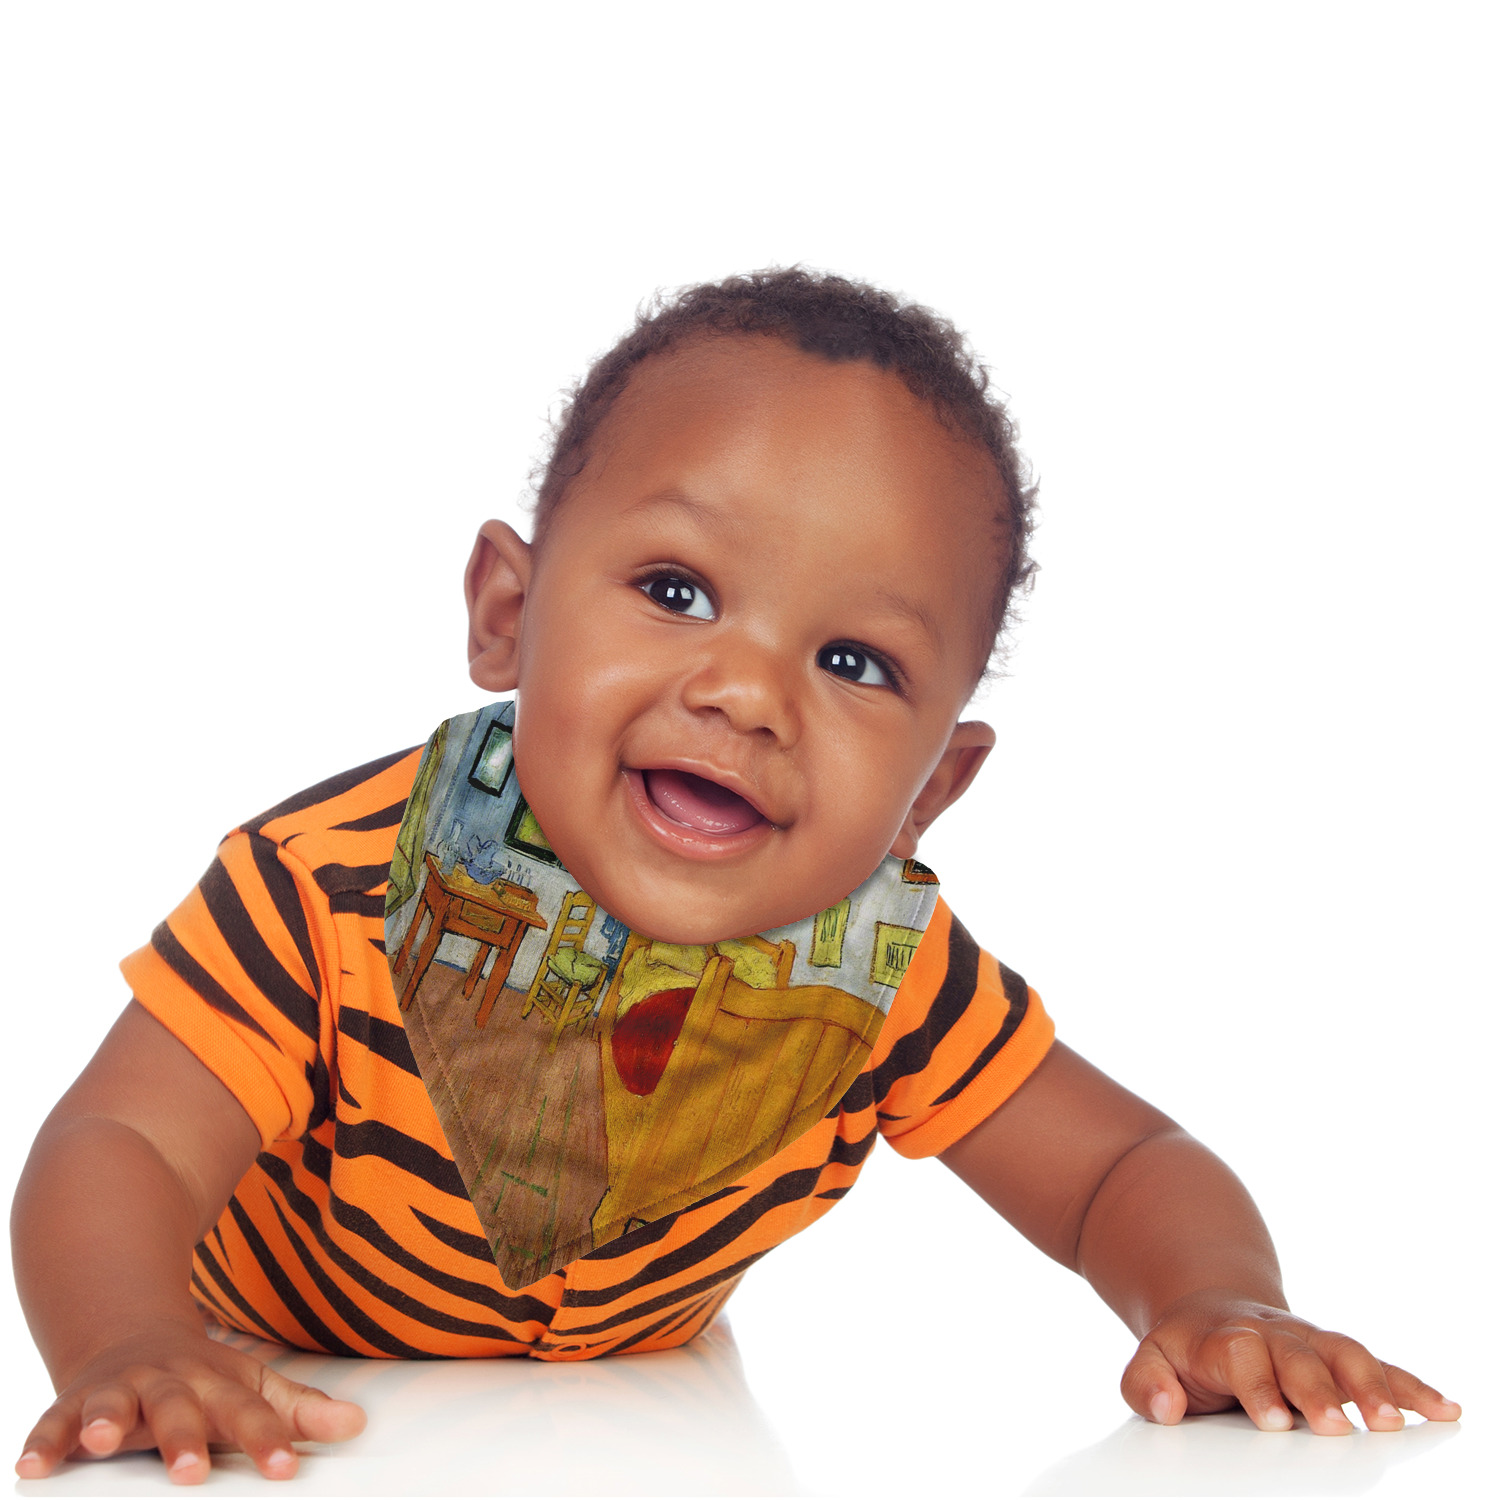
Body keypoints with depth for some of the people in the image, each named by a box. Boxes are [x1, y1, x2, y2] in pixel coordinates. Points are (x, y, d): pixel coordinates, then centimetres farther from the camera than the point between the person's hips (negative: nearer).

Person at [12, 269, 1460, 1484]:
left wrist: (1220, 1310, -31)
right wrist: (134, 1350, -50)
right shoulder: (342, 885, -27)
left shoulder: (887, 977, -18)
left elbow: (1129, 1170, -8)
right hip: (304, 1432, -2)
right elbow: (118, 1151, -27)